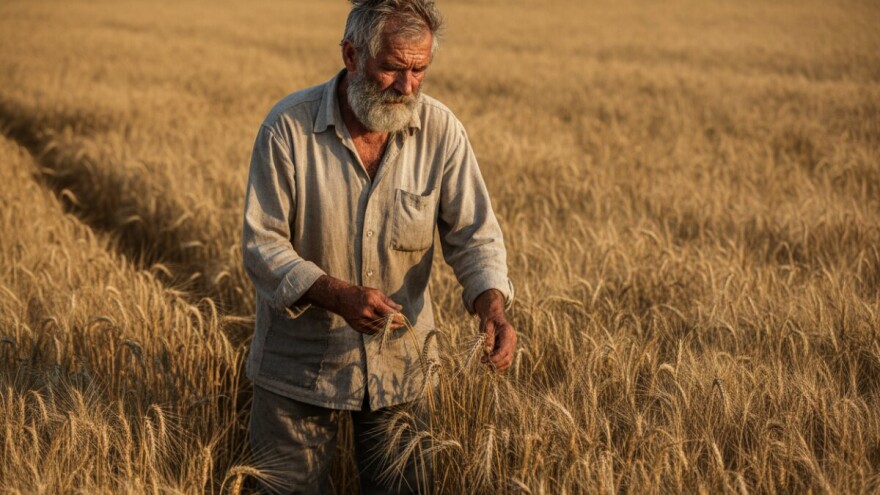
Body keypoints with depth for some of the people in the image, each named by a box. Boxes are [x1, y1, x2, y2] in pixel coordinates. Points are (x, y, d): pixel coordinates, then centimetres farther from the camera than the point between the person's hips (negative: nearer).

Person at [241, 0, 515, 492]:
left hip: (399, 364, 2)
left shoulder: (441, 130, -10)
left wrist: (493, 307, -27)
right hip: (300, 364, -2)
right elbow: (263, 246, -15)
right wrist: (338, 295, -30)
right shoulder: (288, 128, -16)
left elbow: (474, 236, -8)